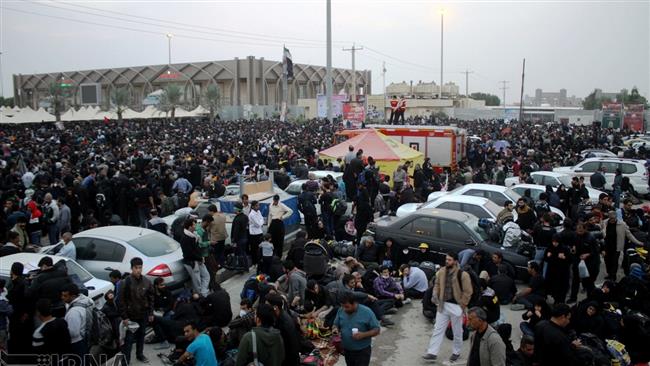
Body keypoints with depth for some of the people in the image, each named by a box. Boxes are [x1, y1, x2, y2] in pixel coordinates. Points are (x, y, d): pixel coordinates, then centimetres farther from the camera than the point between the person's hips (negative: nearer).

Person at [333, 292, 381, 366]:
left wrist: (363, 335, -27)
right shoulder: (340, 311, -5)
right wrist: (336, 329, -15)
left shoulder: (367, 312, -17)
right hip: (347, 351, 5)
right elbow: (336, 325, 9)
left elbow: (376, 330, -12)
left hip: (362, 351, -5)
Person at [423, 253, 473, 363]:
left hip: (456, 306, -4)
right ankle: (432, 353, 11)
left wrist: (462, 306, -12)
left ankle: (456, 353, 30)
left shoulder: (463, 274, -16)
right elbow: (437, 284, 15)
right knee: (438, 329, 6)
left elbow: (468, 292, -12)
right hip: (443, 305, 5)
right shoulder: (441, 272, 0)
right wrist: (435, 294, -2)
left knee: (457, 332, 12)